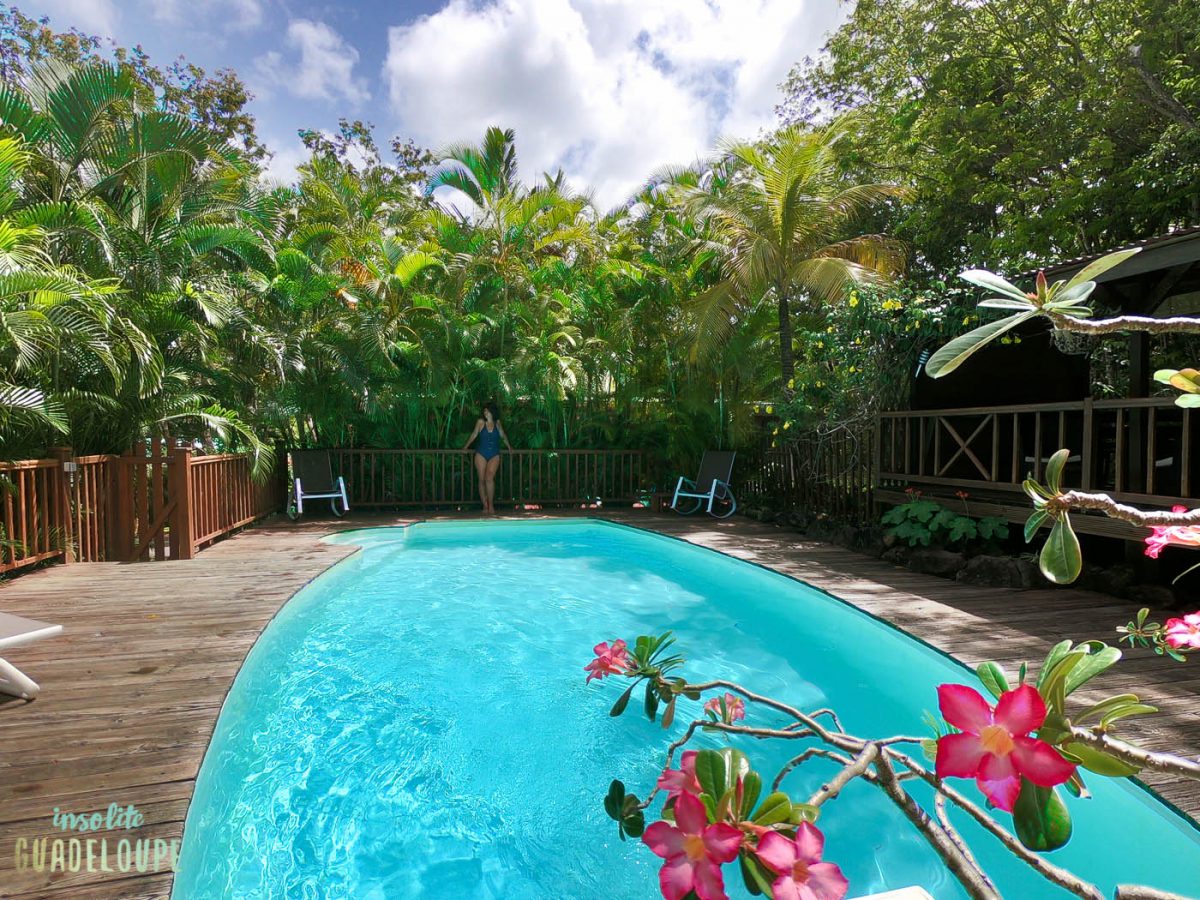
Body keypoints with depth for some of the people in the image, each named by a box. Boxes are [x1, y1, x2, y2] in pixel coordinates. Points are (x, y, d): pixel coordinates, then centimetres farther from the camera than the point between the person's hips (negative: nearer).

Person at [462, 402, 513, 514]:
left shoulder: (497, 423, 3)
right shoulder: (480, 422, 0)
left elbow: (503, 435, 19)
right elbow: (474, 434, 11)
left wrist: (509, 446, 28)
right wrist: (465, 447, 12)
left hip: (494, 455, 0)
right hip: (481, 454, 1)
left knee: (489, 478, -18)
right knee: (482, 480, 0)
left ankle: (491, 505, -11)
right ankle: (485, 506, 7)